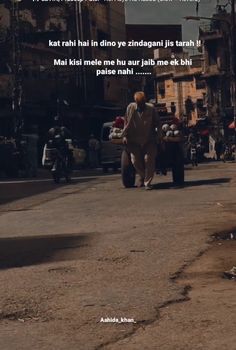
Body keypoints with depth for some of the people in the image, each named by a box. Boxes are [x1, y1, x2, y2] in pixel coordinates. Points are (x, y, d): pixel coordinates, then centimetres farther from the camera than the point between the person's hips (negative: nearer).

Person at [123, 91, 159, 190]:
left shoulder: (151, 108, -4)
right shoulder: (130, 108, -3)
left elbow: (156, 123, 7)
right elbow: (126, 122, 3)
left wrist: (154, 133, -3)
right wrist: (125, 135, -2)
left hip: (149, 140, -1)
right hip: (134, 141, 1)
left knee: (149, 159, -10)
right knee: (135, 160, 0)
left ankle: (148, 182, -1)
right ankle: (142, 176, 28)